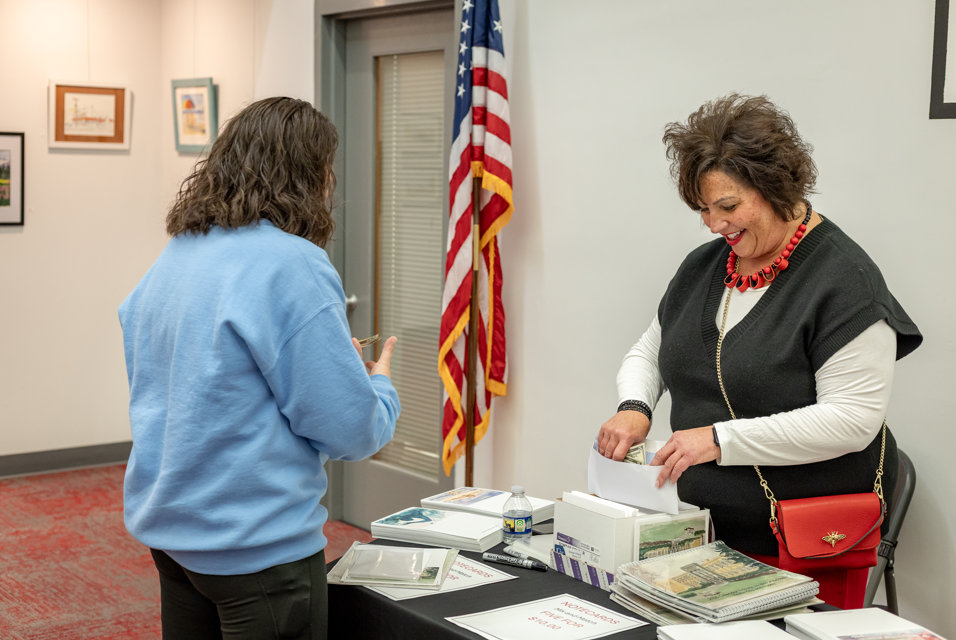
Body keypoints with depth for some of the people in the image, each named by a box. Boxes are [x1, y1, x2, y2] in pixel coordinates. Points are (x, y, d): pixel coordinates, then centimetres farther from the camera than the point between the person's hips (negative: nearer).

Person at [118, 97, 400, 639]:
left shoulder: (175, 257, 5)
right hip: (257, 543, -8)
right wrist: (380, 385, 4)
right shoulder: (293, 266, -20)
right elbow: (350, 430, -18)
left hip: (167, 525, 8)